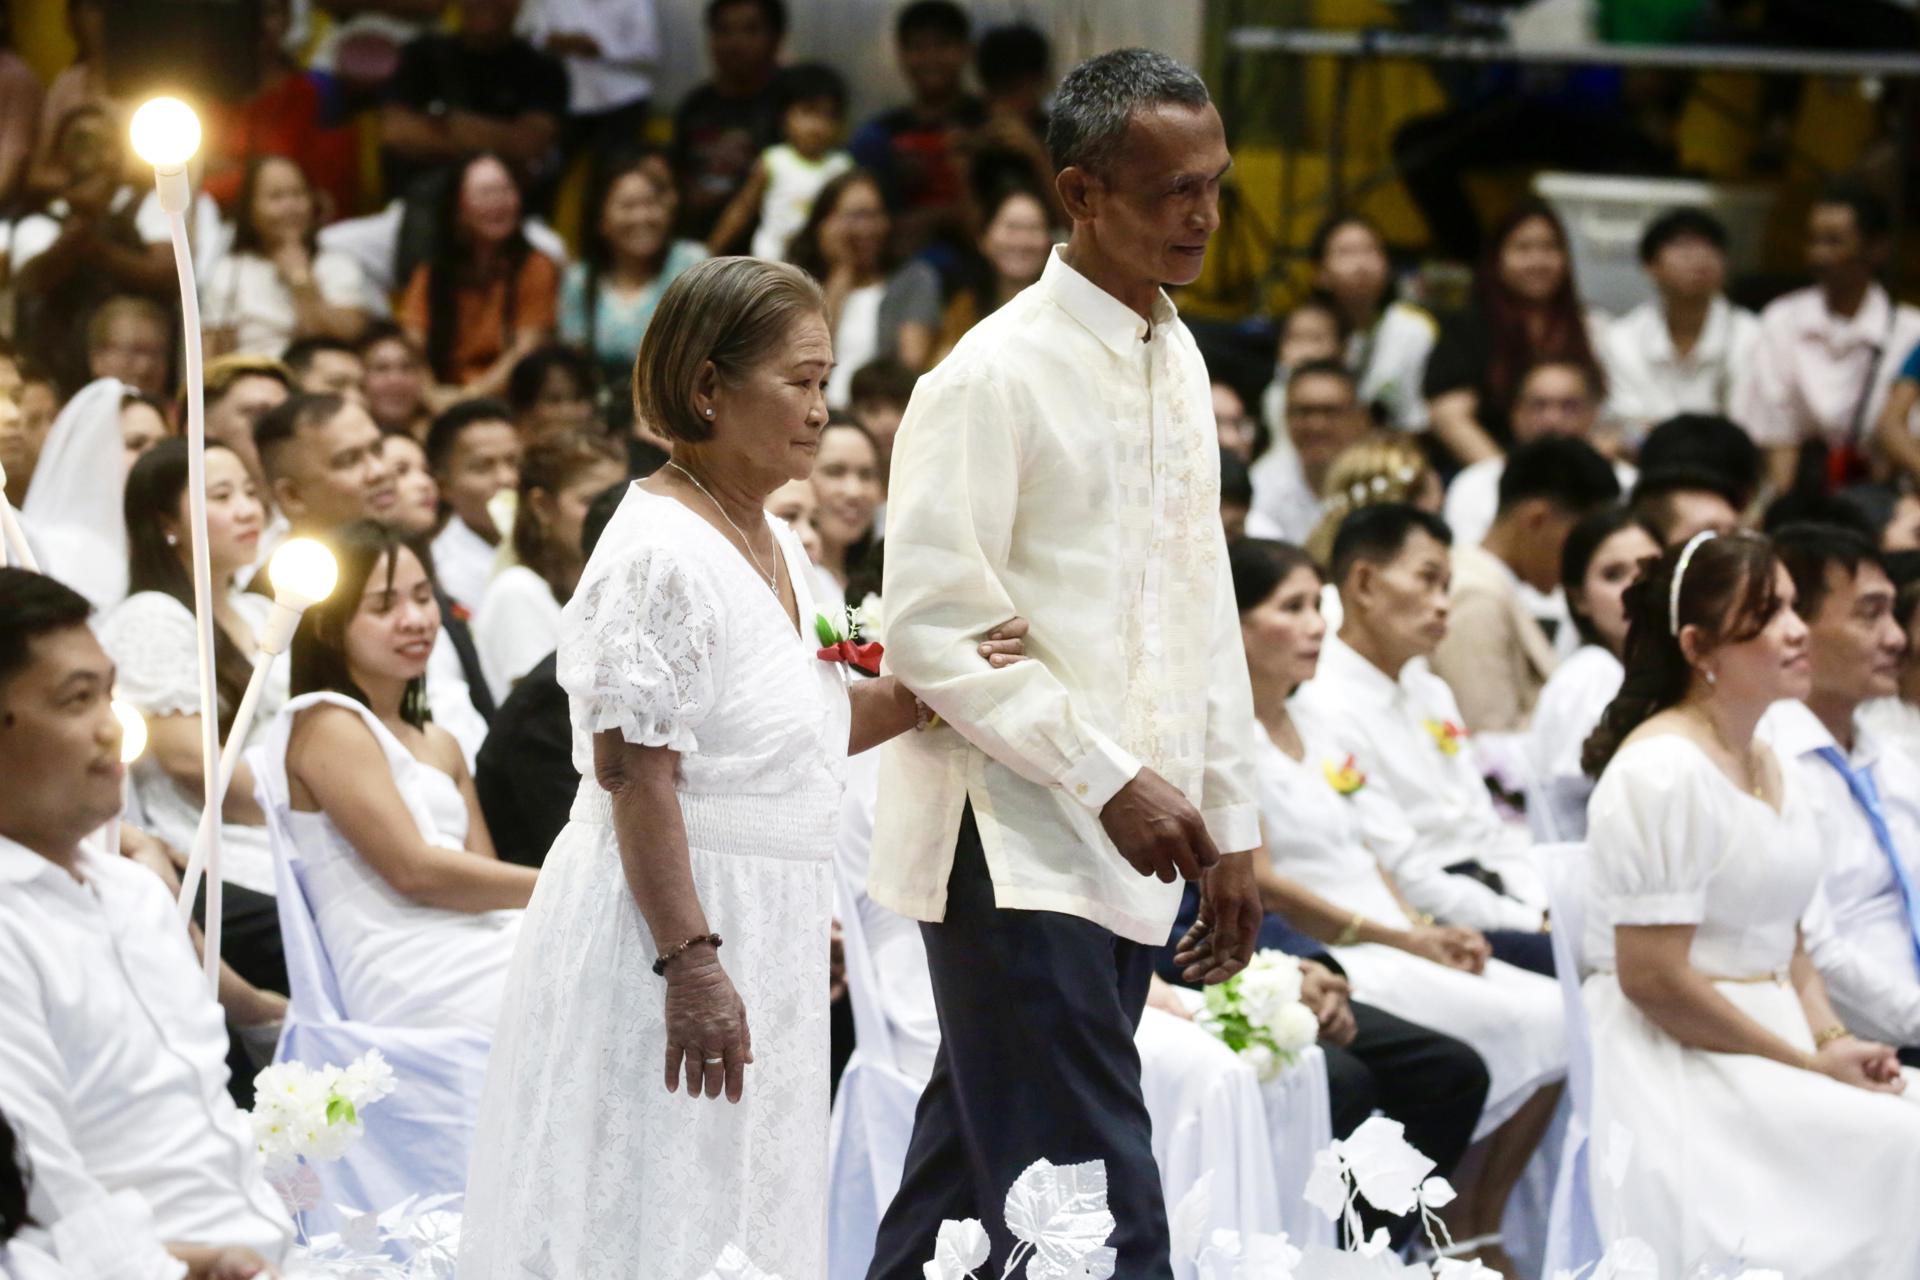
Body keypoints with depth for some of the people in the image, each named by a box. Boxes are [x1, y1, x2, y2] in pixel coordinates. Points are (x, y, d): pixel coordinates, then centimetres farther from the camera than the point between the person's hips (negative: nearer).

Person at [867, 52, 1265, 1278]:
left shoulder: (1179, 362, 13)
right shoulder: (995, 378, -12)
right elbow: (933, 628, -15)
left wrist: (1232, 826, 18)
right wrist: (1109, 781, -17)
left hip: (1130, 854, 8)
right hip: (1018, 849, -8)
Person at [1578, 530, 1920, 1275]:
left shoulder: (1767, 768, 15)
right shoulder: (1663, 772, -13)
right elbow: (1652, 978, -17)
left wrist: (1833, 1039, 0)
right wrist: (1811, 1065, -14)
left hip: (1767, 1051, 8)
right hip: (1677, 1066, -8)